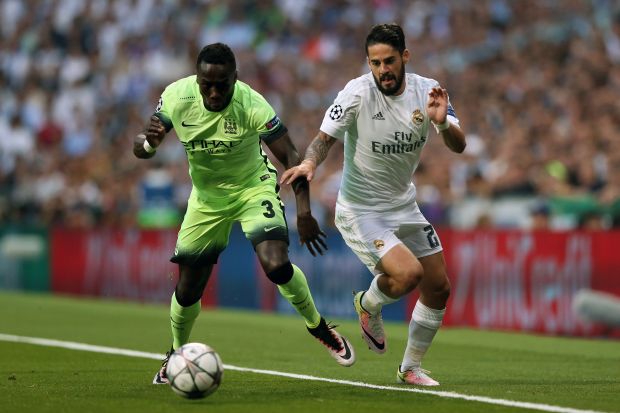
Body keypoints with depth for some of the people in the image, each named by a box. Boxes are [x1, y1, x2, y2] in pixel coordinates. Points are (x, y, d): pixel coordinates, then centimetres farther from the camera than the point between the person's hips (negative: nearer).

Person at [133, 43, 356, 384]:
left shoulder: (252, 106, -29)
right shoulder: (176, 97, -20)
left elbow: (290, 156, -24)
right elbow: (140, 147, -10)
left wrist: (303, 211, -34)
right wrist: (148, 143, -36)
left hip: (253, 189, -3)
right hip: (206, 197, 3)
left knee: (277, 266, -25)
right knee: (188, 290, 5)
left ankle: (318, 326, 2)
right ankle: (176, 354, 35)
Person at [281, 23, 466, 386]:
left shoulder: (427, 91, -7)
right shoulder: (358, 92, -19)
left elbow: (459, 145, -12)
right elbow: (325, 137, -21)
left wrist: (443, 123, -33)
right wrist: (310, 162, -42)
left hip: (404, 205, 6)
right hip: (360, 210, -6)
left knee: (439, 288, 8)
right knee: (408, 274, -26)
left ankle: (411, 368, 29)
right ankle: (369, 304, 11)